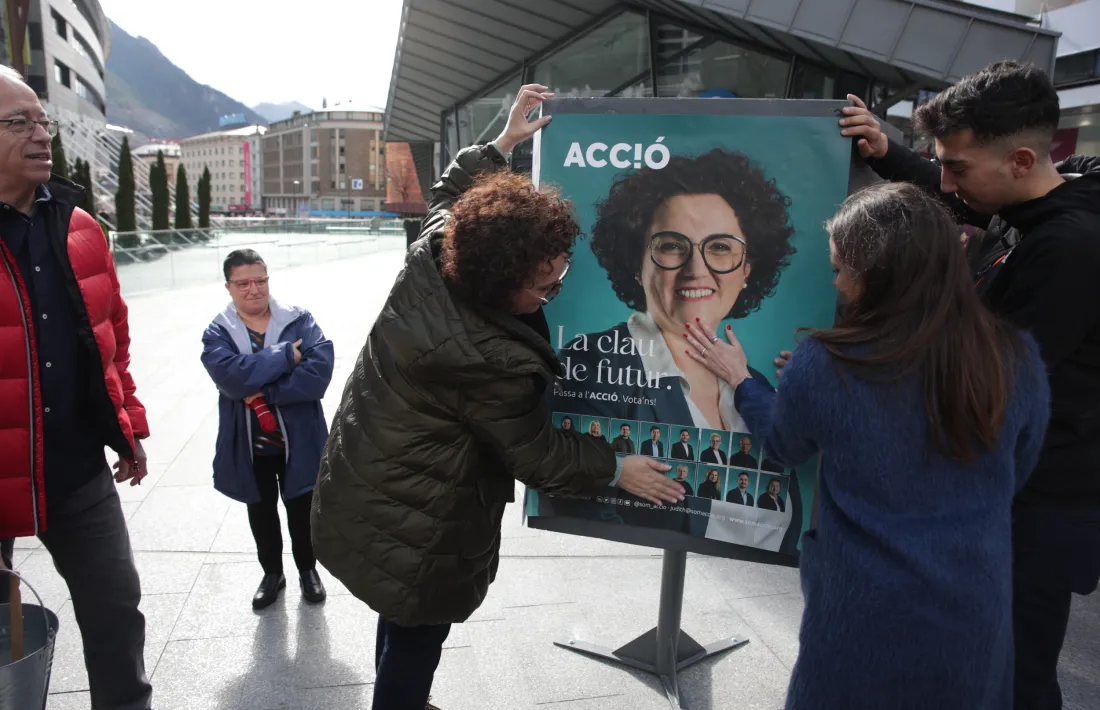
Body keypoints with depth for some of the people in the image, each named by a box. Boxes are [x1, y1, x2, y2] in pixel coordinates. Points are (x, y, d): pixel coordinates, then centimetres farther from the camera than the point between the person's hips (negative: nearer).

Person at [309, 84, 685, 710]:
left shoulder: (432, 254, -10)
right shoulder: (489, 361, -34)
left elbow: (452, 194, 14)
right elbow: (538, 454, -20)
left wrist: (504, 142, 17)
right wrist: (617, 469, -8)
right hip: (416, 524, -10)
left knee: (402, 622, 29)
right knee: (417, 637, 13)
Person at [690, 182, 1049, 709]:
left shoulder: (822, 367, -21)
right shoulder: (1018, 359, -14)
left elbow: (782, 447, 0)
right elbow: (1013, 478, 3)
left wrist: (739, 378, 16)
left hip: (865, 614, -2)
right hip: (977, 611, 2)